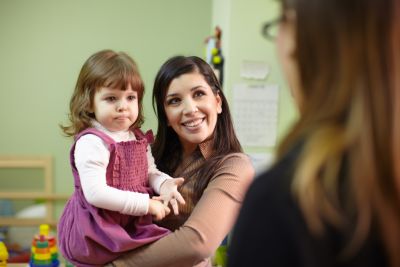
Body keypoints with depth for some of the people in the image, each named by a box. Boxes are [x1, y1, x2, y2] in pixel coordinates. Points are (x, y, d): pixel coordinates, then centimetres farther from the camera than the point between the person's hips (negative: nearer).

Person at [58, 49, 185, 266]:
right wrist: (146, 204, -22)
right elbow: (96, 194, -25)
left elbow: (150, 172, 14)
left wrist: (164, 184, -10)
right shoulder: (91, 143, -18)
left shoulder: (138, 138, 8)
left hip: (131, 226, 8)